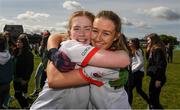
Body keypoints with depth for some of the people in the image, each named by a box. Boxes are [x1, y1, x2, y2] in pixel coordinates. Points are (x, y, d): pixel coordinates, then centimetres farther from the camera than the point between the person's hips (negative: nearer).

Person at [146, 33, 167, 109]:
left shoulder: (158, 50, -18)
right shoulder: (153, 49, 11)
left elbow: (160, 65, -22)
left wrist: (158, 79, -23)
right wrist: (148, 50, 6)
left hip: (157, 77, -10)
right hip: (154, 76, 10)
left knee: (154, 97, -2)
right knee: (152, 96, 19)